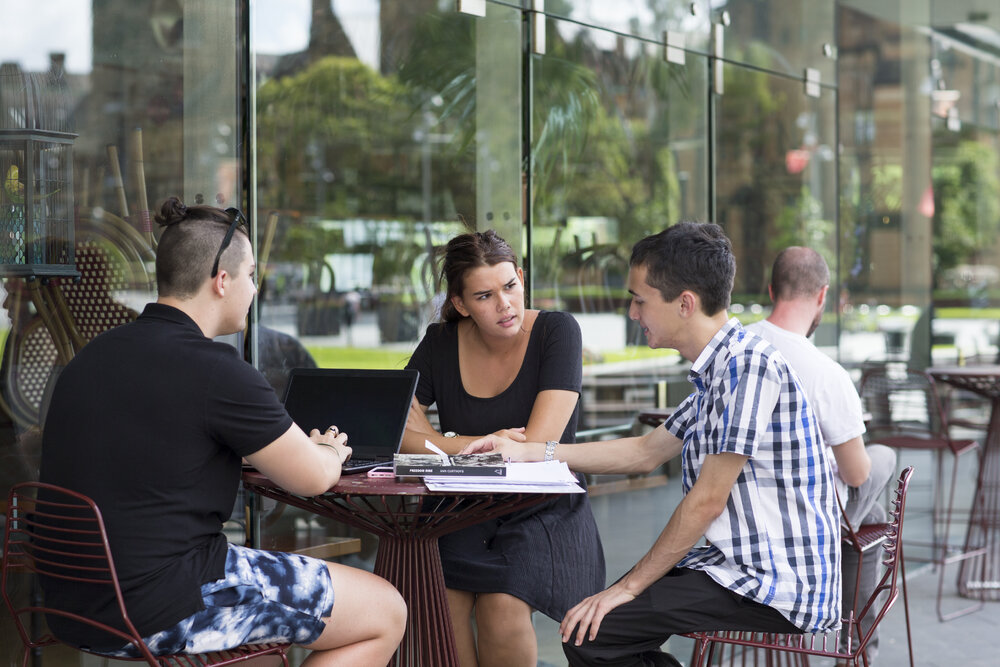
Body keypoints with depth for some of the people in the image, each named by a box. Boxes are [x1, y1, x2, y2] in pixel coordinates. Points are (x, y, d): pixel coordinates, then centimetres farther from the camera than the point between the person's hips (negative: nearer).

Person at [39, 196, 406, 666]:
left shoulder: (93, 356, 9)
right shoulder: (216, 370, -17)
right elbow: (313, 478, -6)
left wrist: (304, 446, 28)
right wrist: (330, 451, 19)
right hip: (162, 610, -9)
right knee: (386, 613, 3)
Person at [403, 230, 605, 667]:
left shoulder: (557, 332, -7)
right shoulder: (441, 343, 3)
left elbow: (538, 446, -14)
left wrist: (445, 442, -9)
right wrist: (473, 446, -17)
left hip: (545, 515, -3)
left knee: (502, 605, -29)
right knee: (439, 595, -27)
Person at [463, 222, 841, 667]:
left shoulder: (749, 366, -19)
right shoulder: (718, 368, 13)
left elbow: (707, 500, -19)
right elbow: (647, 452, 23)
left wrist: (630, 586, -11)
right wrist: (528, 452, 20)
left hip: (778, 588, -10)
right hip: (737, 565, 10)